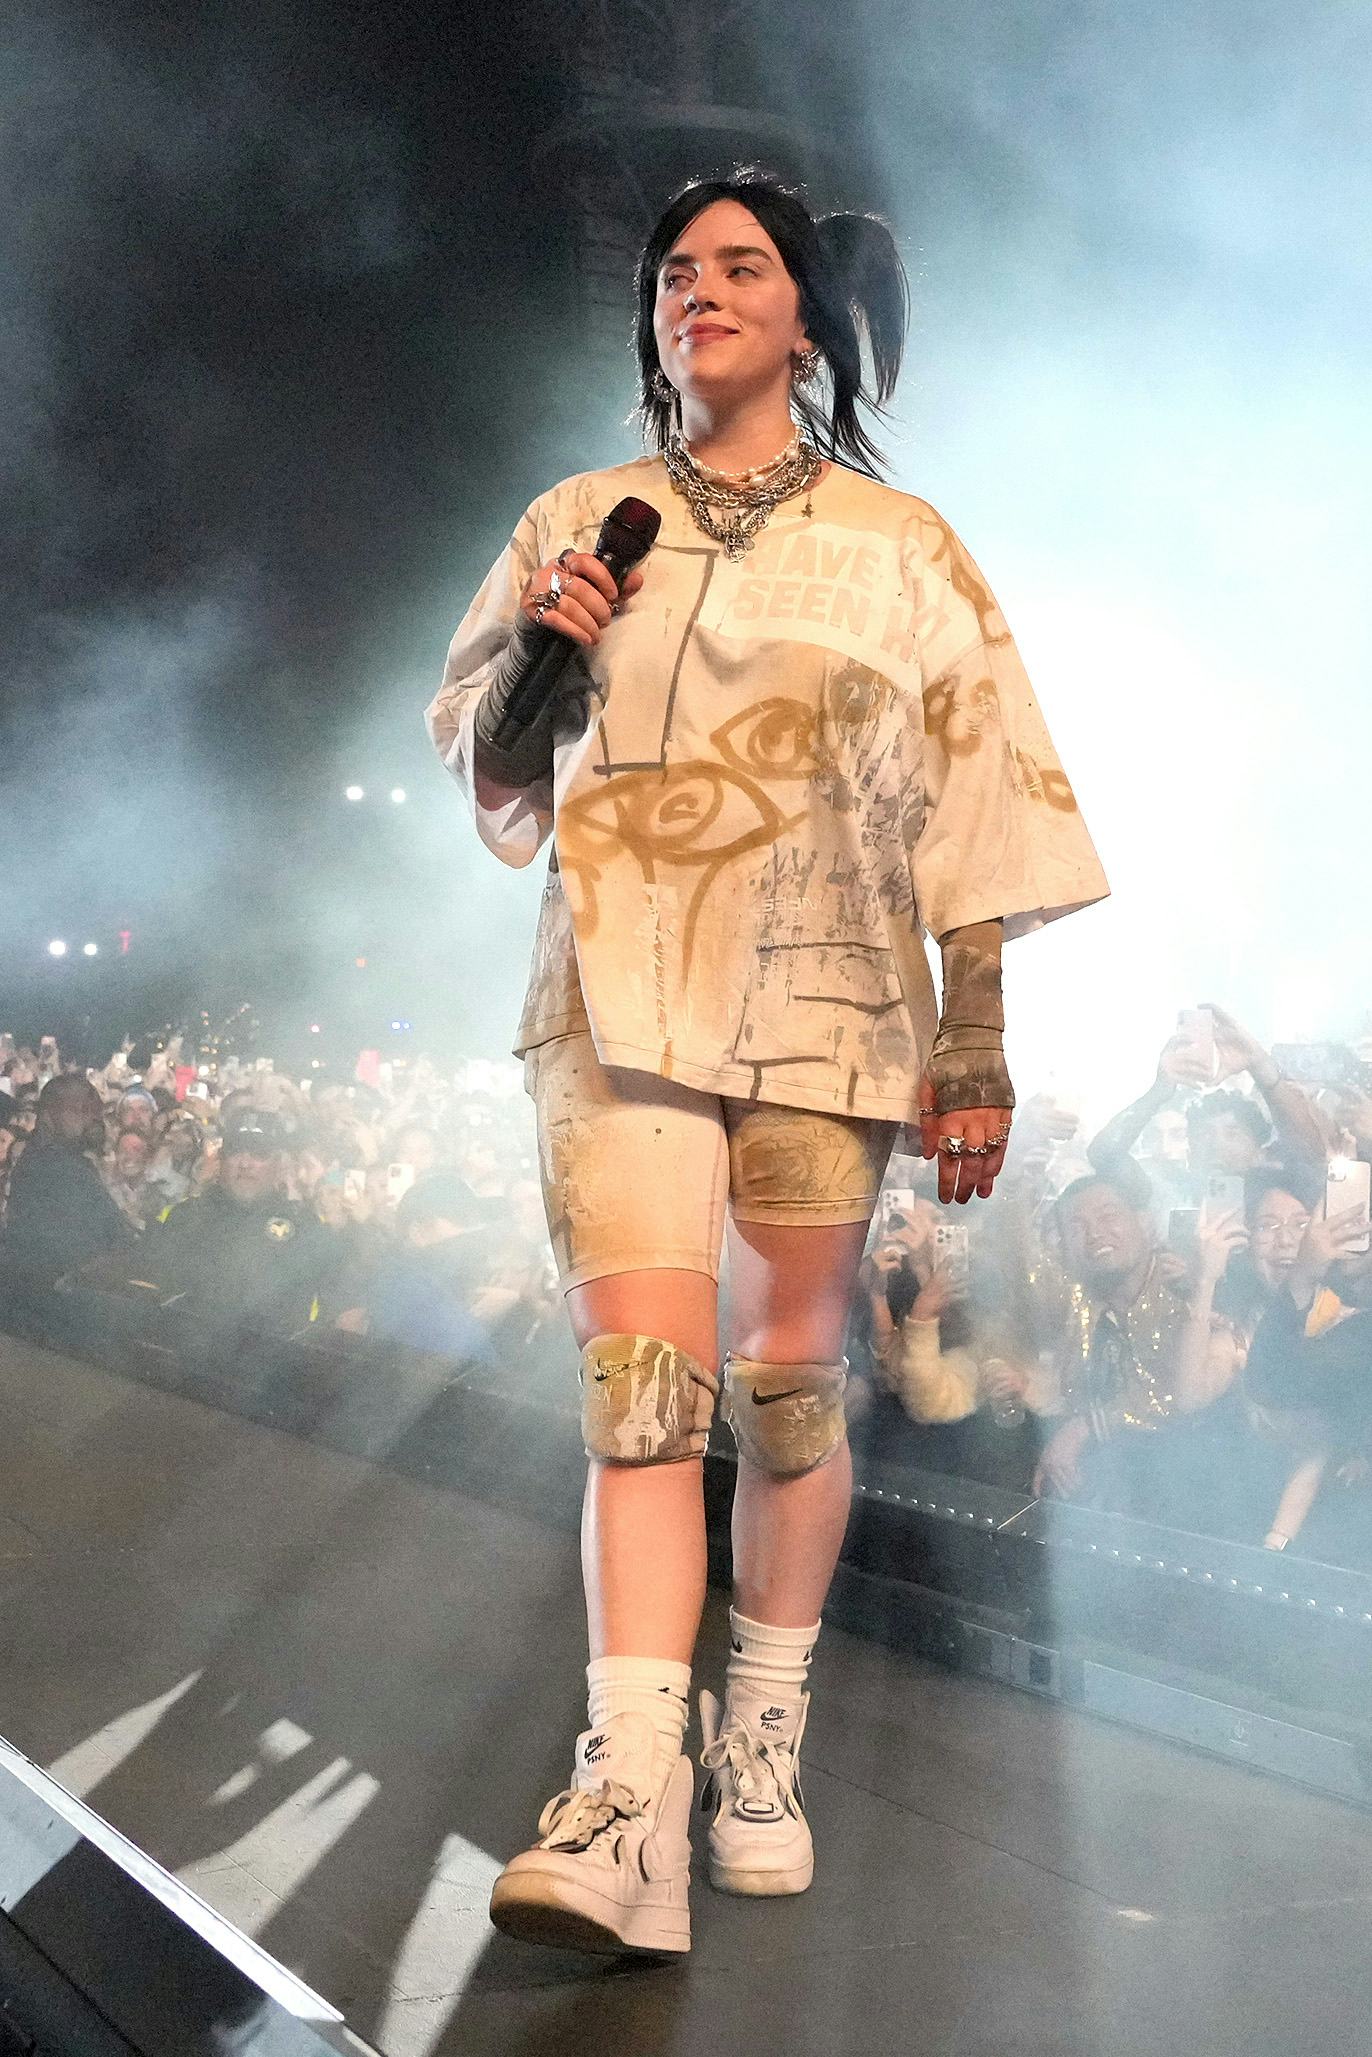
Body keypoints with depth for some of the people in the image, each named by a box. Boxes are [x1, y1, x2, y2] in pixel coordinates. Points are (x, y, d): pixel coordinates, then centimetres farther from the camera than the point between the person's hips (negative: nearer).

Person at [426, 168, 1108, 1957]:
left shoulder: (895, 543, 10)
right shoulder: (579, 522, 14)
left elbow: (971, 791, 5)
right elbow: (483, 764, 16)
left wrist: (979, 1034, -3)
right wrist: (534, 645, -5)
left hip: (824, 998, 0)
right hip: (622, 986, 0)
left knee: (788, 1376, 3)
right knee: (639, 1372, -12)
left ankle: (765, 1741, 20)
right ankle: (630, 1800, -15)